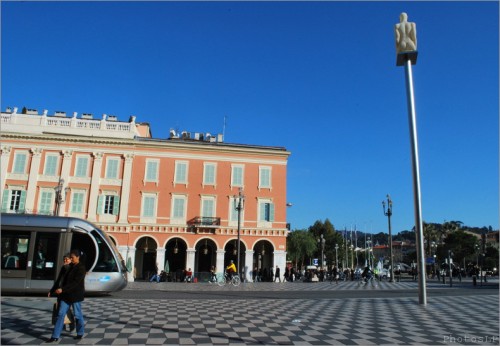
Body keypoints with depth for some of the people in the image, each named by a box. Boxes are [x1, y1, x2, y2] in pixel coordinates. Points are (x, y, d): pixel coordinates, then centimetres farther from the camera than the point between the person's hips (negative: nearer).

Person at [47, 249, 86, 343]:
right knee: (61, 314, 2)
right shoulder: (71, 266, 10)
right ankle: (55, 336, 5)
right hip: (66, 294, 7)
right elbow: (66, 279, 18)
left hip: (76, 295, -7)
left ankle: (80, 333, 23)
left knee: (77, 315, 6)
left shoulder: (81, 268, -14)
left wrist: (62, 289, -29)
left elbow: (75, 282, -22)